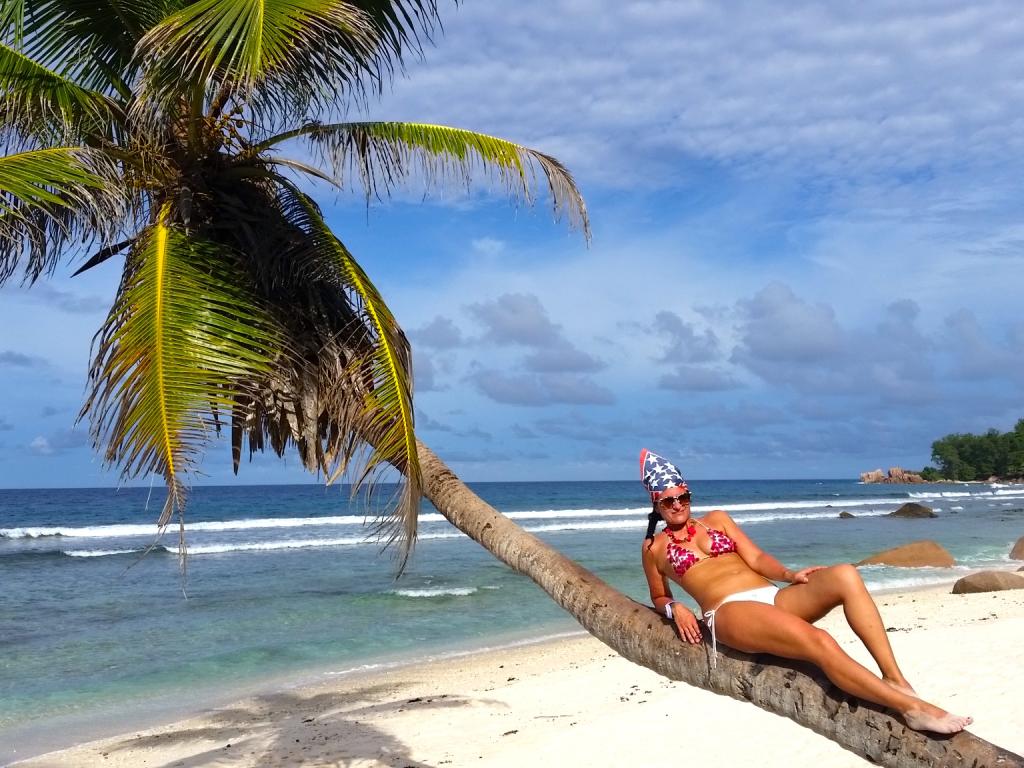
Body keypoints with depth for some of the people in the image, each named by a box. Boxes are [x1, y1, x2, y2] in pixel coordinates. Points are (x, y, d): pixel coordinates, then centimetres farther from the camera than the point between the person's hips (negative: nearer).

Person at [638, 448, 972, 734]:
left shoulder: (717, 518, 24)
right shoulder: (655, 547, 15)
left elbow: (756, 558, 15)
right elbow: (659, 598, 23)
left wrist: (789, 575, -5)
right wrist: (675, 608, -1)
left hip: (771, 596, 5)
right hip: (729, 611, -5)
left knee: (844, 576, -25)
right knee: (819, 642, -33)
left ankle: (895, 680, -31)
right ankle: (910, 707, -36)